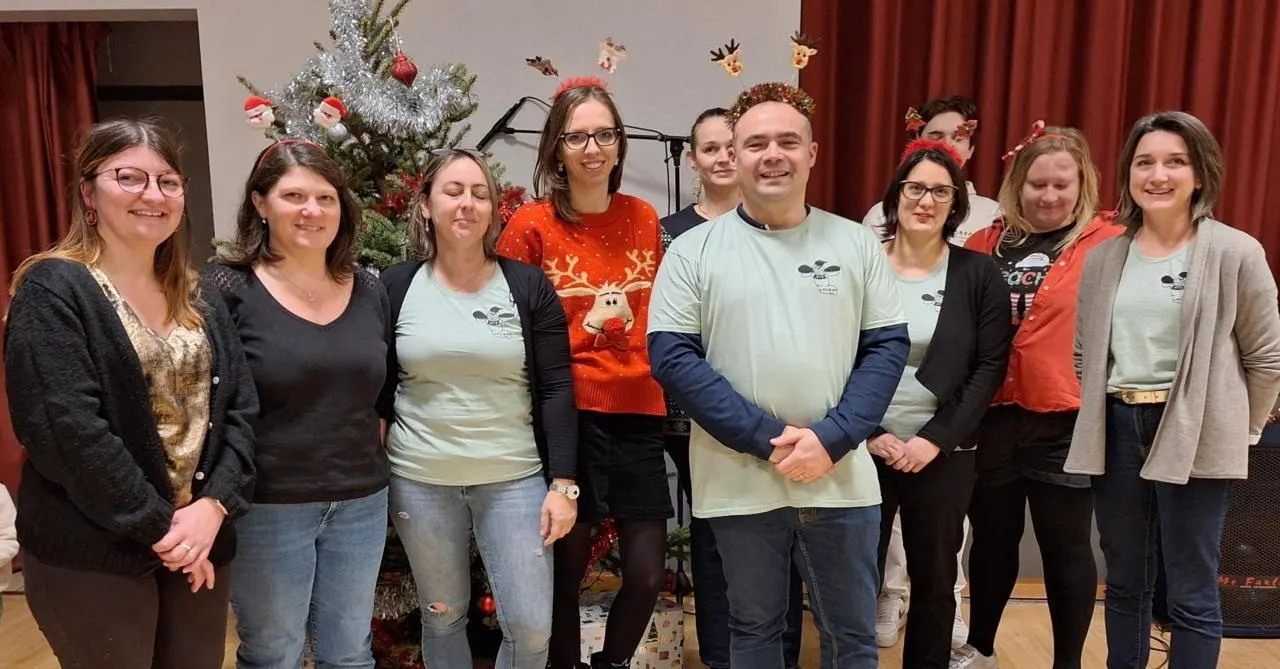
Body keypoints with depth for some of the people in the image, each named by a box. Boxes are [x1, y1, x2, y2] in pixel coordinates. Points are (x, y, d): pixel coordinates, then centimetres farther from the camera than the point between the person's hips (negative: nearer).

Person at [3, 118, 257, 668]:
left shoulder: (198, 299, 9)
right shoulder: (54, 292, -10)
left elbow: (240, 408, 3)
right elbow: (69, 433, -20)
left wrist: (214, 504, -11)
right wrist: (158, 524, -16)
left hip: (201, 541, 6)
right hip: (91, 555, -6)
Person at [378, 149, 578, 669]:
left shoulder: (529, 286, -4)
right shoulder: (395, 287, -1)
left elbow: (556, 390, -5)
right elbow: (375, 391, 5)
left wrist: (563, 484, -8)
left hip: (515, 478, 0)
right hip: (419, 480, 1)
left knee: (532, 627, 2)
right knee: (442, 617, 14)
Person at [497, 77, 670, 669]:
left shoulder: (643, 218, 7)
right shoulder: (531, 226, -5)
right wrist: (586, 326, -11)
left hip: (638, 413, 4)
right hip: (567, 417, -3)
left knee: (649, 574, 6)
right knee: (565, 572, 5)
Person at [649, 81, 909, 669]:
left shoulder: (856, 243, 3)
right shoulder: (693, 250, -2)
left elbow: (888, 346, 1)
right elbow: (672, 357, -8)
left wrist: (832, 438, -13)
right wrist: (765, 438, -15)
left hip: (841, 479, 1)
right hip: (739, 482, -1)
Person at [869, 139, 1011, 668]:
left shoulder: (979, 273, 1)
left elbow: (991, 367, -2)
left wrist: (935, 439, -10)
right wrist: (869, 434, -9)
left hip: (943, 455, 1)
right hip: (865, 448, 0)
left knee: (934, 581, 13)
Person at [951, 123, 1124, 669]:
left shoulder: (1110, 244, -5)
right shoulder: (987, 245, 6)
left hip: (1068, 422, -3)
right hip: (992, 418, 4)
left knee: (1066, 547, 11)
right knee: (992, 539, 18)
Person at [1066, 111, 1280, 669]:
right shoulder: (1104, 257, 5)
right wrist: (1099, 415, 8)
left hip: (1194, 435, -3)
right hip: (1117, 429, 4)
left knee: (1191, 595, 4)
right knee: (1124, 585, 15)